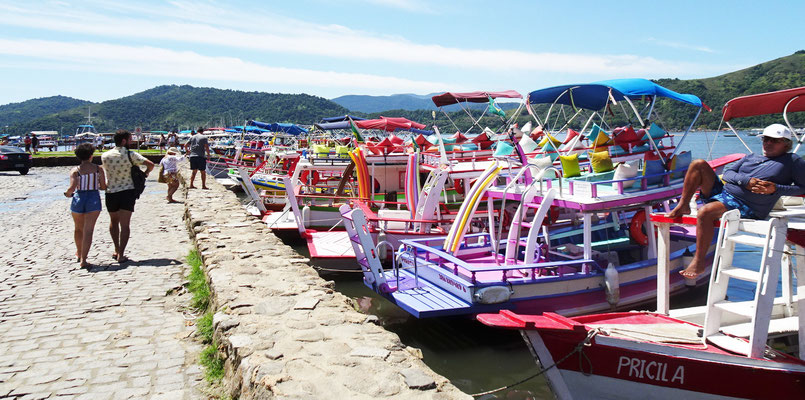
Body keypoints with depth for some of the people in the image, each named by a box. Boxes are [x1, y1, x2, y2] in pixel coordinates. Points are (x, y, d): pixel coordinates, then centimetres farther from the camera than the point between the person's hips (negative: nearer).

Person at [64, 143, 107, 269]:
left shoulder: (75, 171, -3)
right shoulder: (99, 169, -1)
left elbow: (72, 188, -14)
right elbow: (103, 187, 0)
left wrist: (68, 194, 8)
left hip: (78, 199, 1)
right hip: (94, 199, -1)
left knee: (78, 229, 22)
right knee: (88, 230, -3)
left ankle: (79, 253, 42)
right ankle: (83, 259, -12)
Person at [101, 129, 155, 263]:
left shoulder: (105, 156, -1)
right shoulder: (131, 155, -10)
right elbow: (150, 164, -13)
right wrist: (146, 173, 7)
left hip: (111, 193, 3)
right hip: (127, 192, -3)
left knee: (114, 222, 22)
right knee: (124, 224, 0)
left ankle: (116, 250, 25)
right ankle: (121, 255, -4)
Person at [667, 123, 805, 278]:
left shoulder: (793, 161, 9)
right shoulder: (750, 157, 23)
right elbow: (727, 174, 11)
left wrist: (776, 189, -11)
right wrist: (746, 180, -9)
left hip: (746, 207, -6)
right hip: (722, 190, 7)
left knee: (705, 212, -34)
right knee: (698, 164, -7)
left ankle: (699, 262, -24)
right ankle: (683, 206, -5)